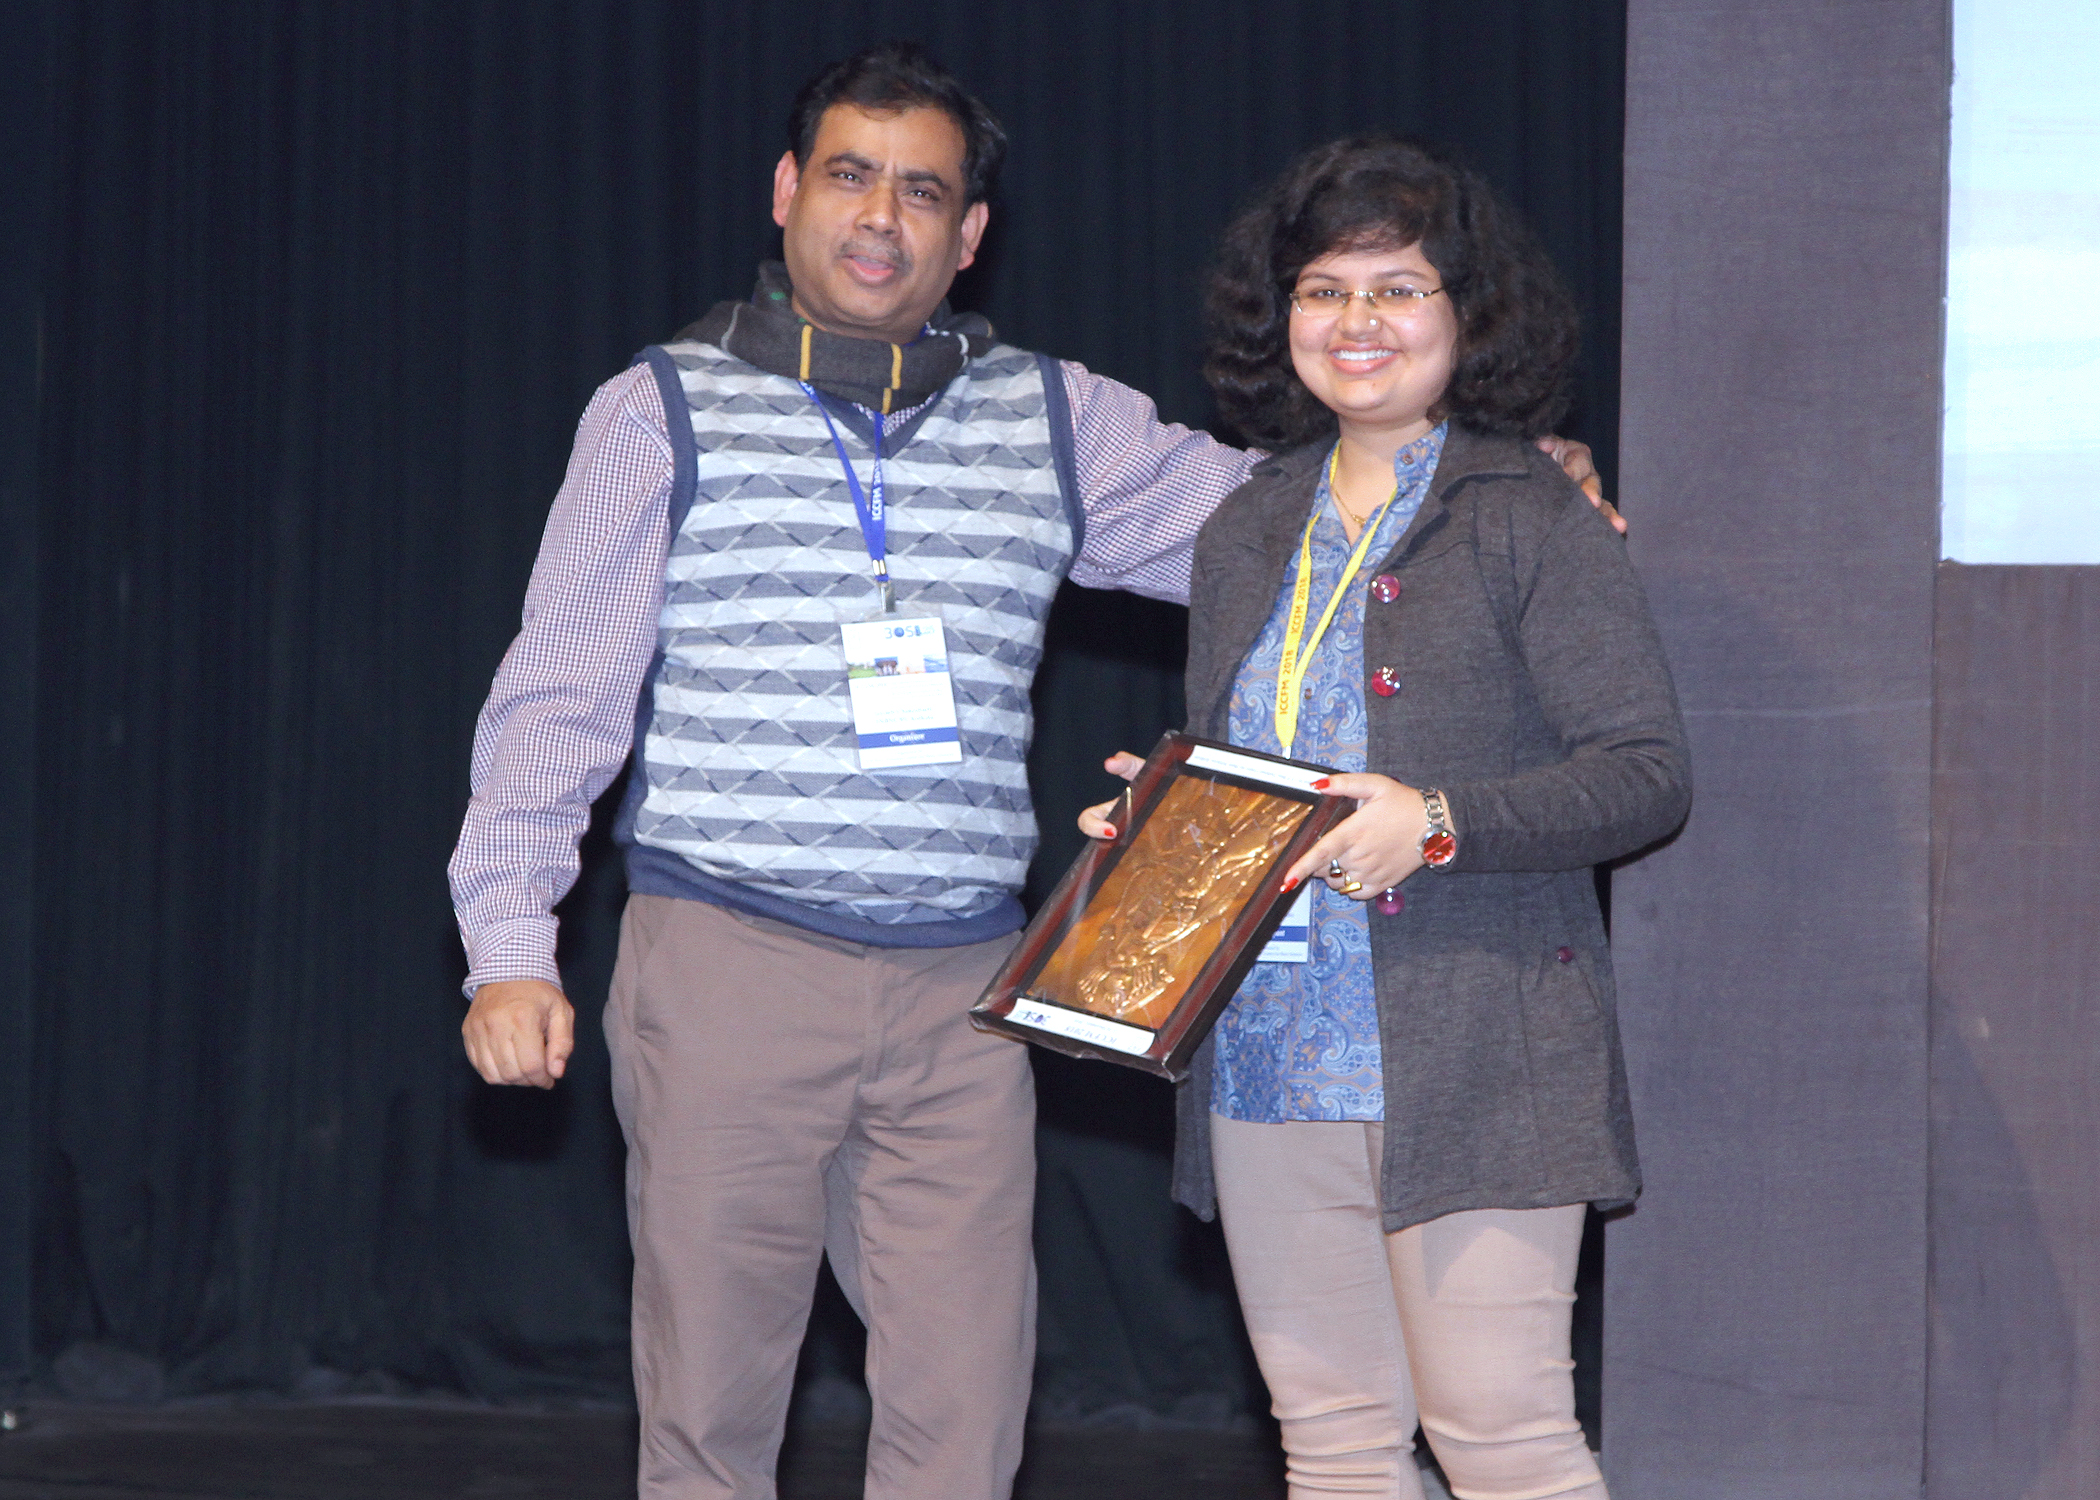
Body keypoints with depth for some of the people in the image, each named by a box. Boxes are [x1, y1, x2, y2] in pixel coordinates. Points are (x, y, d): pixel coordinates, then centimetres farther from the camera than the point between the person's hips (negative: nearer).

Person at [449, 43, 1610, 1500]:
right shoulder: (666, 415, 4)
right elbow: (559, 699, 3)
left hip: (959, 995, 2)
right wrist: (511, 946, -7)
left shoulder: (1058, 421, 11)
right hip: (725, 968, -2)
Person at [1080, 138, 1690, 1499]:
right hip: (1267, 1065, 6)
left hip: (1473, 1063, -6)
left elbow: (1649, 770, -9)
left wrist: (1440, 824, -19)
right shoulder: (1247, 538, 16)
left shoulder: (1532, 521, -4)